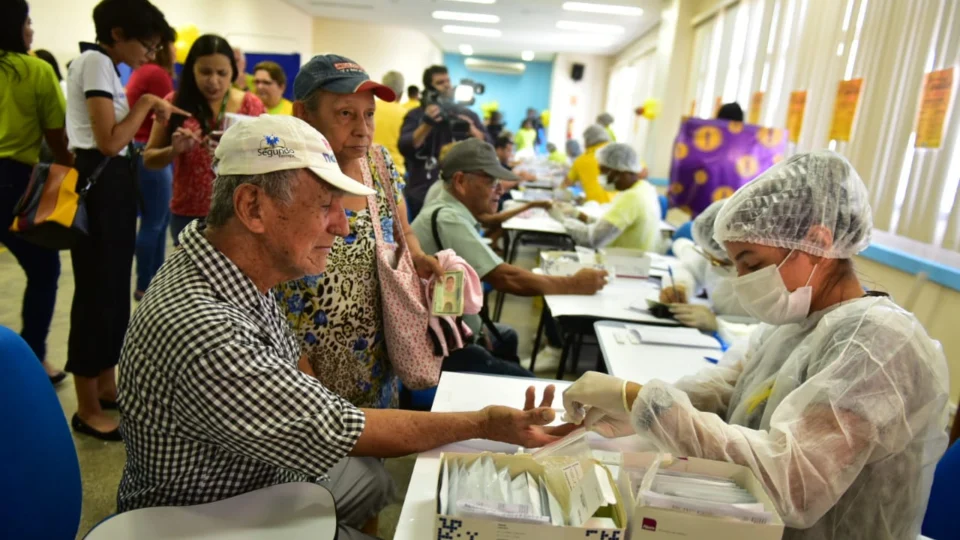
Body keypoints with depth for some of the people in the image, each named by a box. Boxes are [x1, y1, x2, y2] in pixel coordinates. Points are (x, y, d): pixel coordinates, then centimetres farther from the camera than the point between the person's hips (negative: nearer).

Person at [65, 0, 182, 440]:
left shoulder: (103, 65, 17)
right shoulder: (96, 62, -13)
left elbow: (114, 138, 13)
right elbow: (110, 142, -22)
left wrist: (152, 113, 5)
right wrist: (145, 103, -11)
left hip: (110, 182, 10)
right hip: (98, 184, -10)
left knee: (113, 288, 14)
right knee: (97, 291, -4)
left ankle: (107, 387, 27)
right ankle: (88, 410, 9)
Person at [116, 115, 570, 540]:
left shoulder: (237, 273, -10)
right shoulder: (202, 332, -38)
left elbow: (291, 363, 6)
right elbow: (339, 432, -29)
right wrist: (484, 425, -24)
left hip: (263, 477, 8)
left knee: (374, 477, 22)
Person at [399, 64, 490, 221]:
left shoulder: (468, 115, 11)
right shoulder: (415, 115, 4)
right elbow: (405, 149, -11)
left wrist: (472, 130, -17)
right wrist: (426, 125, -25)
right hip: (423, 195, -2)